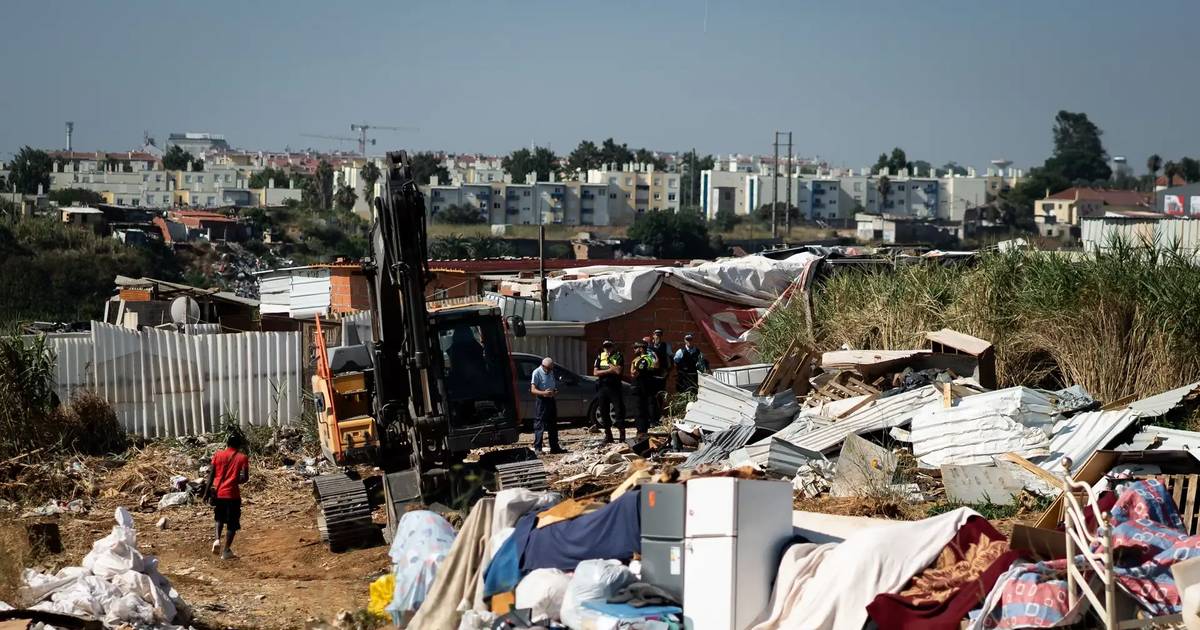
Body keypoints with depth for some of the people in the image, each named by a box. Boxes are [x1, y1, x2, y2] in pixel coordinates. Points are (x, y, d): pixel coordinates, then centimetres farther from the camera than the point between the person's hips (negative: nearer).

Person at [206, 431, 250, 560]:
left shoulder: (218, 455, 3)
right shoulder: (242, 458, -4)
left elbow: (211, 474, 2)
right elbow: (245, 477, -9)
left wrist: (208, 491, 7)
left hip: (218, 492, 3)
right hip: (232, 494, -3)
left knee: (219, 518, 27)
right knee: (232, 524, 8)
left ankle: (217, 539, 7)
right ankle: (226, 550, 6)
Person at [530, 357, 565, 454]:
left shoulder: (551, 372, 13)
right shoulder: (537, 372, -11)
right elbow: (533, 390, -17)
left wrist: (555, 391, 2)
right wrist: (543, 393, -33)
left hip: (550, 399, 8)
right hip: (541, 400, -8)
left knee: (553, 424, 13)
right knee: (539, 425, -8)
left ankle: (554, 447, 21)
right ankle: (537, 448, -7)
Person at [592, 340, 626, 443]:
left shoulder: (618, 356, 0)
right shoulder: (600, 357, 10)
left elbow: (618, 370, -16)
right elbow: (595, 372, 1)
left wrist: (608, 361, -7)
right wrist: (609, 370, -8)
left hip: (615, 387, -4)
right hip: (602, 387, 4)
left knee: (619, 410, -6)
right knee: (604, 411, 7)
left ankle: (622, 434, -1)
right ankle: (608, 434, 16)